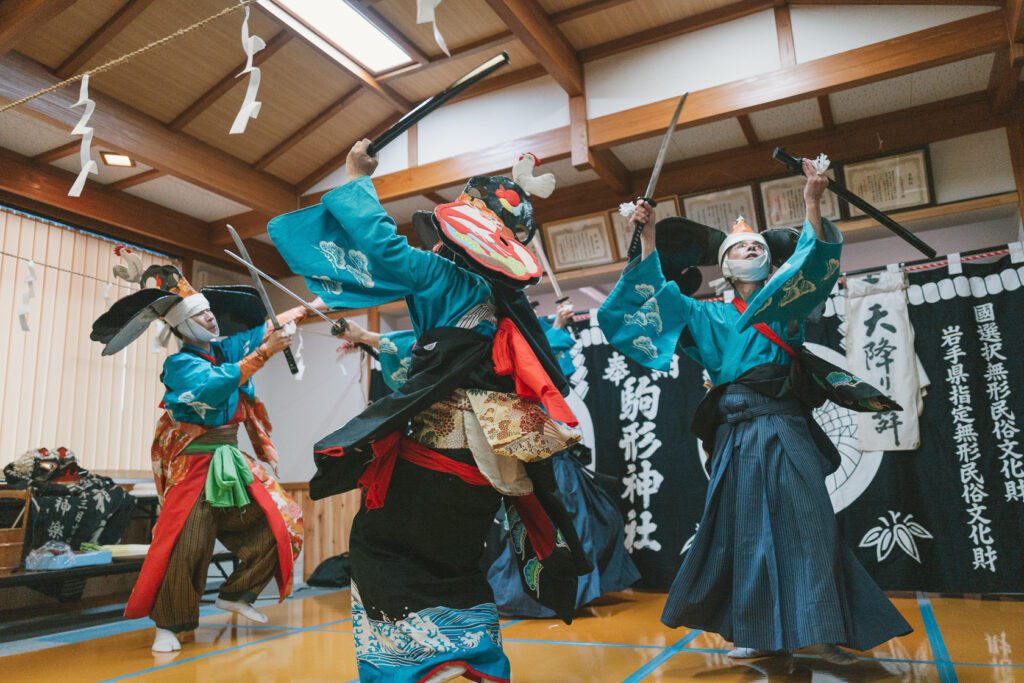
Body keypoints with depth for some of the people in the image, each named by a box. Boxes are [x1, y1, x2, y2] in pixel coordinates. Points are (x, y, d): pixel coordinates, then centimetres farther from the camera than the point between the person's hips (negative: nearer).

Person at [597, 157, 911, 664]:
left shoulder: (786, 303, 16)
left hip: (786, 427, 0)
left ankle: (820, 630, 1)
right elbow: (656, 295, 8)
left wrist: (812, 204, -16)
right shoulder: (709, 315, 18)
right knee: (746, 527, 1)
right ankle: (760, 633, 10)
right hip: (738, 429, 0)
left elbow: (810, 262, -1)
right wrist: (650, 237, 0)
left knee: (805, 520, -7)